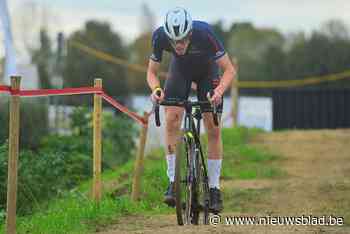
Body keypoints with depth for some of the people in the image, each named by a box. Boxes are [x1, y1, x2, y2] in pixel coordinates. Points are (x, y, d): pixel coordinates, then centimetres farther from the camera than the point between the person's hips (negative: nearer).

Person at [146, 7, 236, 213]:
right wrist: (156, 89, -38)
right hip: (180, 69, 1)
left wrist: (219, 91, -48)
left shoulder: (204, 33, -38)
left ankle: (214, 188, 0)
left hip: (207, 70, -1)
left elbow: (229, 70, -30)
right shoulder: (160, 36, -32)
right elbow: (152, 72, -17)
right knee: (172, 118, -20)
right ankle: (173, 181, -14)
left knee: (213, 127, -9)